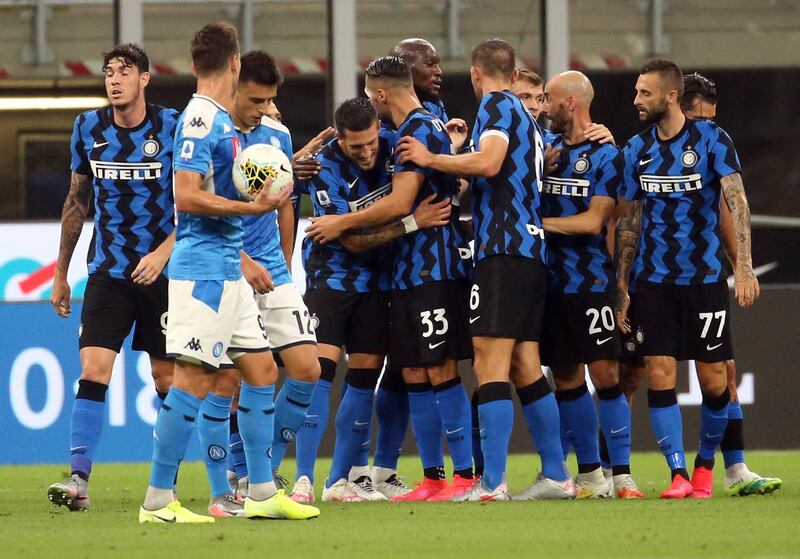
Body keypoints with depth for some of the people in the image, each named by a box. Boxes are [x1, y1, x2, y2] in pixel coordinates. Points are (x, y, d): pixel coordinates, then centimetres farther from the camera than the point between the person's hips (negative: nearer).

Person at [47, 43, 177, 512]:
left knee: (168, 378, 4)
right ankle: (79, 480, -16)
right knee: (93, 370, -12)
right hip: (108, 274, 2)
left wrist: (164, 250, -20)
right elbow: (77, 202, 14)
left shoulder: (172, 127, -6)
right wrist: (61, 274, 16)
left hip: (162, 273, -2)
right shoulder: (89, 128, 4)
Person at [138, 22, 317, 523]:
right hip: (204, 269, -10)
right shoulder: (201, 119, -14)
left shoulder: (220, 119, 16)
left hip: (229, 270, 10)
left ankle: (263, 493, 17)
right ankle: (158, 501, -9)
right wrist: (253, 207, -22)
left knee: (262, 369, 12)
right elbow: (187, 196, -22)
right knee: (194, 379, -11)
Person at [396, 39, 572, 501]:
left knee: (491, 365, -12)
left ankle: (493, 483, -18)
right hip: (533, 247, 9)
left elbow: (489, 163, -19)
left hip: (504, 249, -9)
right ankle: (557, 476, 14)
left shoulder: (497, 105, -4)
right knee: (526, 368, 13)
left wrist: (432, 159, -9)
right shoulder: (527, 117, 23)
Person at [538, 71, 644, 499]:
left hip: (590, 282, -5)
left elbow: (593, 221, -11)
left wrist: (536, 222, -13)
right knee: (566, 379, 7)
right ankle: (589, 473, 15)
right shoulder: (545, 146, 12)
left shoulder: (606, 155, -5)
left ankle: (622, 475, -3)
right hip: (549, 281, 5)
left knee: (605, 375, -8)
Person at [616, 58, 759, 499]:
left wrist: (744, 267, -24)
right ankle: (678, 474, -2)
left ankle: (705, 464, 22)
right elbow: (629, 222, 12)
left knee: (714, 381, 1)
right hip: (653, 280, 3)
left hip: (705, 277, -3)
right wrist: (621, 288, 9)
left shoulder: (712, 140, -6)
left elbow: (736, 202, -13)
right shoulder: (636, 150, 7)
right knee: (659, 376, -7)